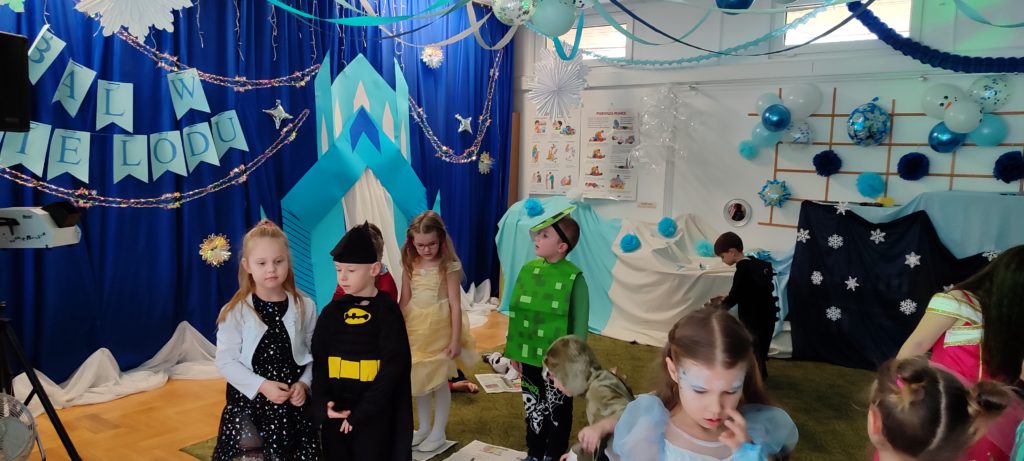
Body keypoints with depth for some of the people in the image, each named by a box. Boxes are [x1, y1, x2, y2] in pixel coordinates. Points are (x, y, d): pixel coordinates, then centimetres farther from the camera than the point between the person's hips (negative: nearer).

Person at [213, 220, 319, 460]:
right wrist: (262, 385, -17)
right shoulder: (234, 312, -7)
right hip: (247, 401, -1)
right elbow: (226, 361, -8)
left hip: (294, 403, 2)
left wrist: (304, 384, -12)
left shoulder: (305, 307, -1)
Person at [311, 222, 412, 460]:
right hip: (335, 411, 4)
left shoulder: (387, 311, -7)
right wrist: (324, 403, -13)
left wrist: (360, 412, -14)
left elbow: (393, 367, -10)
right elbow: (318, 359, 2)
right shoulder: (332, 311, 4)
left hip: (373, 414, -3)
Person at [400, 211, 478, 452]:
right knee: (419, 380, 15)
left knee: (440, 381, 6)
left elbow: (455, 305, -12)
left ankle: (438, 432, 22)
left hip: (439, 329, -4)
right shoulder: (410, 266, 0)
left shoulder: (449, 266, -12)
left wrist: (455, 339, -13)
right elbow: (404, 302, 5)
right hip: (415, 329, 4)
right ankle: (423, 428, 32)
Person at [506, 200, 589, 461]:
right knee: (533, 408, 20)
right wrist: (515, 352, 7)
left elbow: (580, 323, -11)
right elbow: (516, 313, 4)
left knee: (557, 411, 15)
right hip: (530, 355, 4)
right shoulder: (527, 270, -3)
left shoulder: (574, 277, -16)